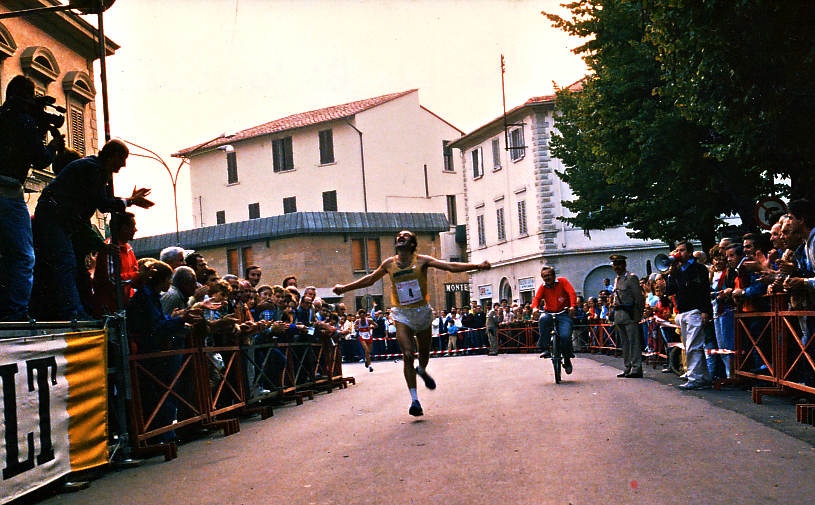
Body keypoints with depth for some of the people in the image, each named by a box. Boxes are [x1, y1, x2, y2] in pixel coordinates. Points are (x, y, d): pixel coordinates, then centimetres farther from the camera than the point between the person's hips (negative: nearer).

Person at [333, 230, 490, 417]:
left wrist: (477, 266, -19)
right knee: (407, 355, -12)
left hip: (422, 311, 0)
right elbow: (370, 279, 17)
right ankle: (414, 400, -10)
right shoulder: (389, 264, 2)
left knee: (424, 351, 15)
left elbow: (450, 266, -9)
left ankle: (422, 370, 52)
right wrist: (345, 288, 22)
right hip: (402, 314, 0)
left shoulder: (422, 261, -4)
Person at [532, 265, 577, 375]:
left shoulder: (562, 281, 0)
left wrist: (572, 306, -28)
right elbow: (537, 298, -6)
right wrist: (535, 307, -28)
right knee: (543, 319, -36)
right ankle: (545, 349, -26)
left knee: (565, 336, -23)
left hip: (563, 314, -2)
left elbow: (572, 293, -10)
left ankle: (567, 359, 6)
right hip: (549, 312, 2)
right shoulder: (542, 287, 6)